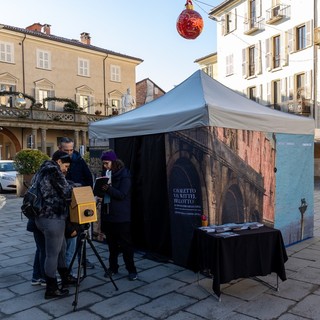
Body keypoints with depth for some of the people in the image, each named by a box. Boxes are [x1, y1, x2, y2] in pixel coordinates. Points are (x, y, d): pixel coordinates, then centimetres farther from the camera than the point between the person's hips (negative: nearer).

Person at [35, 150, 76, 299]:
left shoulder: (42, 171, 17)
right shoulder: (53, 170, -13)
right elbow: (67, 192, -12)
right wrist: (73, 187, 7)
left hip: (42, 217, 10)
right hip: (52, 218, -10)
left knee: (61, 248, 23)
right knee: (52, 254, 2)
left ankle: (65, 277, 37)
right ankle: (51, 289, 14)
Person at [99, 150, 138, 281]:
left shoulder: (124, 175, -10)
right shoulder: (105, 173, 9)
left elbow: (122, 195, -18)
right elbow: (102, 191, 15)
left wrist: (108, 188, -31)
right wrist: (100, 188, -7)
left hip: (121, 216, -6)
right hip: (108, 214, 6)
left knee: (125, 244, 1)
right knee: (111, 243, 14)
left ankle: (131, 270, 10)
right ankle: (113, 267, 26)